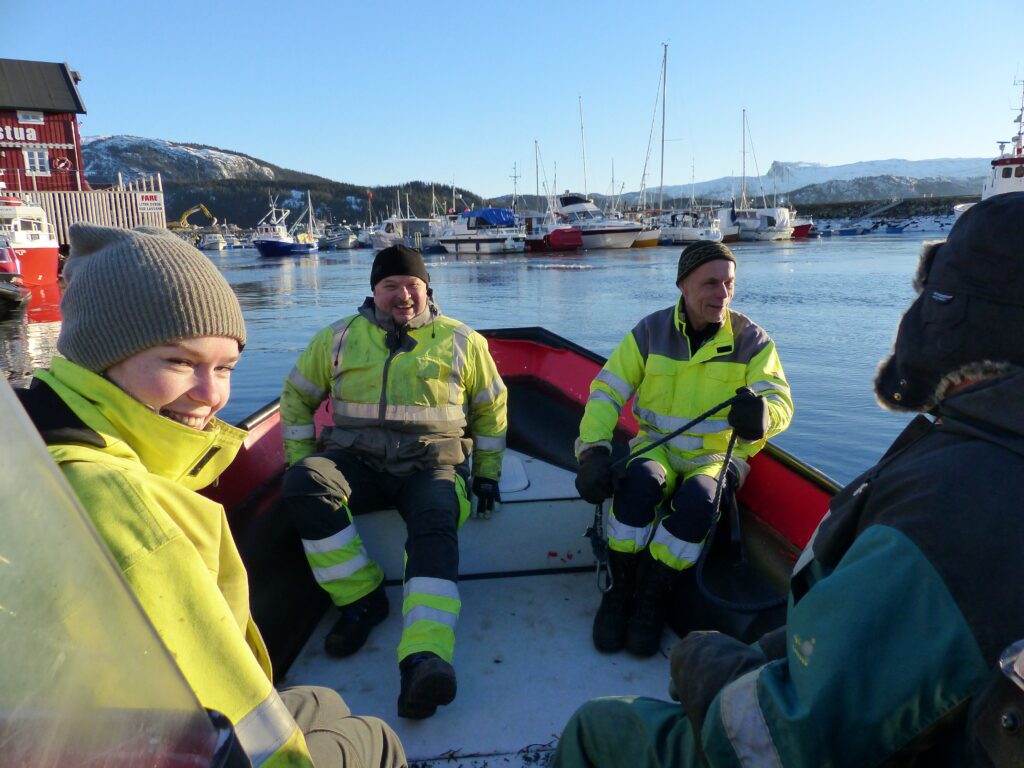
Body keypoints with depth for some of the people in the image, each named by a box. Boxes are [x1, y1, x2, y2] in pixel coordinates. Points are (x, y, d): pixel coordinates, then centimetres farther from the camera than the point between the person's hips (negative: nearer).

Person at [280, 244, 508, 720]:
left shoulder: (460, 341, 14)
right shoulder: (339, 338, 15)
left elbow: (491, 409, 20)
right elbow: (297, 397, 21)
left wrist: (487, 474, 13)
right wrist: (300, 460, 9)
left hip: (432, 465, -1)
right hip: (357, 461, 2)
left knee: (435, 528, -34)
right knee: (305, 484, -30)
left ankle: (424, 659, -46)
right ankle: (361, 599, -15)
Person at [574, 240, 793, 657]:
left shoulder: (751, 339, -4)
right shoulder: (651, 331, -3)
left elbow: (780, 401, -12)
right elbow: (606, 392, -5)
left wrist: (762, 415, -38)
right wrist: (593, 449, -20)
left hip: (717, 456, 0)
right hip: (657, 446, 1)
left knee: (698, 500, -33)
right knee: (640, 482, -34)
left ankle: (651, 599, -11)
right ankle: (619, 592, -13)